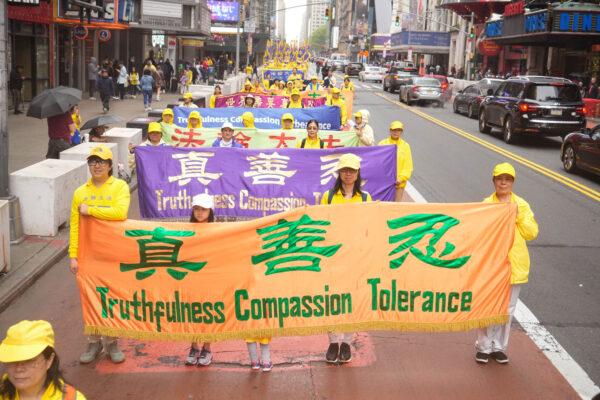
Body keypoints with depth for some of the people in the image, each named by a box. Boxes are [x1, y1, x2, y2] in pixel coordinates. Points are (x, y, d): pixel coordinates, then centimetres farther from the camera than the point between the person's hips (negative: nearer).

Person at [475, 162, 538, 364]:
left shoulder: (522, 205, 4)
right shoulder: (487, 204, -2)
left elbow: (532, 233, -1)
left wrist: (518, 216, -11)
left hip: (514, 264, 2)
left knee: (507, 309, 11)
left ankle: (499, 347, 24)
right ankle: (484, 347, 16)